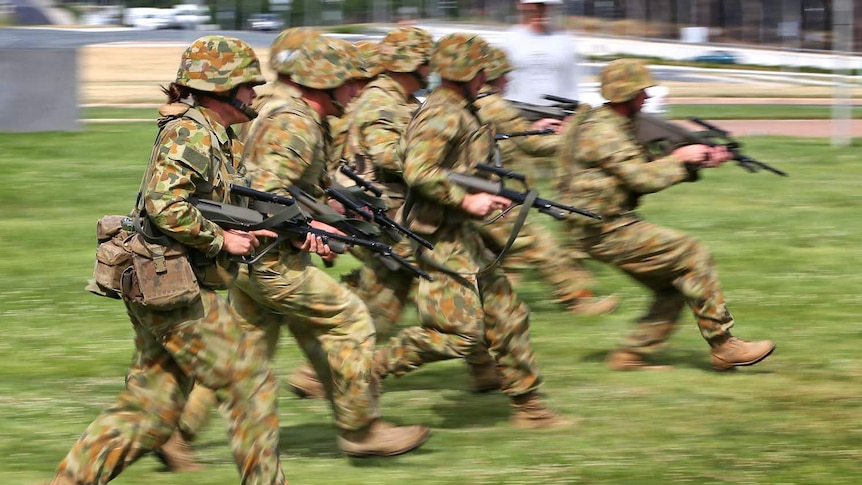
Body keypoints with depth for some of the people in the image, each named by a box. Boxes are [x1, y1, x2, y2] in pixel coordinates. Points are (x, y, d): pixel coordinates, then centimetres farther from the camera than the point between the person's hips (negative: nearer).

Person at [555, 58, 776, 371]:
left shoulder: (618, 126, 16)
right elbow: (642, 178, -23)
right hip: (604, 231, -10)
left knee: (673, 285, 9)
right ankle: (723, 346, -8)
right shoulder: (601, 131, -17)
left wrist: (699, 162, 4)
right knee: (693, 256, -12)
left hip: (612, 228, 10)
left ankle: (632, 355, 10)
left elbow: (646, 170, 16)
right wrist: (680, 159, -9)